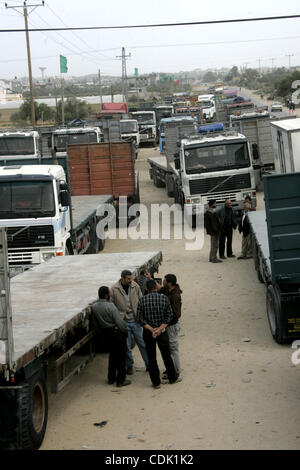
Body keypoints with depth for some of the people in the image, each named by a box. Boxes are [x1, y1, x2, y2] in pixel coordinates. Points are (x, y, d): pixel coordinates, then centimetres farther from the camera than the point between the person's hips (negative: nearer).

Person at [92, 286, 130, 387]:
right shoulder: (110, 306, -23)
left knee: (113, 355, 21)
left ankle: (111, 378, 26)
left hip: (107, 332, 7)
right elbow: (119, 322, -20)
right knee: (121, 356, 4)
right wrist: (126, 331, -5)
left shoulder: (94, 306, -3)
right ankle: (121, 380, 8)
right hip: (117, 331, -7)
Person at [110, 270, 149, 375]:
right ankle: (129, 366, 22)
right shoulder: (114, 289, -7)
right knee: (126, 346, 6)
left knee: (142, 343, 5)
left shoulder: (135, 286, -2)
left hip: (136, 320, 1)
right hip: (123, 322, -1)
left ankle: (149, 364, 17)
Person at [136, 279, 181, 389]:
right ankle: (173, 378, 29)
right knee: (166, 356, 15)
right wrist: (160, 329, -11)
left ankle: (156, 382, 14)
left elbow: (140, 319, -11)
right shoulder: (164, 298, -7)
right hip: (162, 332, 0)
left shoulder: (142, 300, -7)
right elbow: (169, 316, -9)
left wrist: (151, 330, -13)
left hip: (148, 333, 0)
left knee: (151, 358, 9)